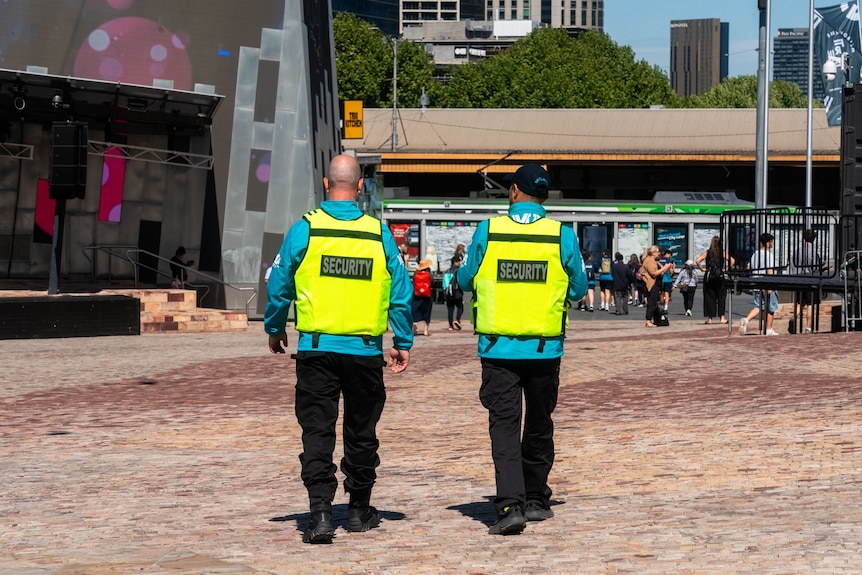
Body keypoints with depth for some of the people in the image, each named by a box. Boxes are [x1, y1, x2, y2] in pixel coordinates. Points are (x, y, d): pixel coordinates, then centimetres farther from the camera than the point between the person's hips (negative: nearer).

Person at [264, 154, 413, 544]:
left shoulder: (305, 230, -5)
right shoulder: (380, 235, -1)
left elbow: (279, 285, 0)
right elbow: (401, 294, 2)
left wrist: (274, 329, 17)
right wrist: (402, 343, 12)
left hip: (316, 348, -1)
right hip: (365, 350, 2)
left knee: (317, 431, 1)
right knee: (361, 432, 15)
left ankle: (320, 511, -11)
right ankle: (359, 510, 25)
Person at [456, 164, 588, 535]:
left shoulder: (488, 231, -5)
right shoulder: (563, 236, -3)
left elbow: (465, 280, 5)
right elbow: (579, 289, 5)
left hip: (498, 347, -1)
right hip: (545, 348, 1)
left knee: (504, 424, -2)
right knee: (539, 424, 17)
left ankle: (511, 505, -17)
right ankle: (536, 500, 27)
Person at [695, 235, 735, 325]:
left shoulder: (707, 252, 1)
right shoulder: (723, 253, 0)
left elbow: (697, 261, -9)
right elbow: (732, 261, -8)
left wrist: (702, 269, 1)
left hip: (709, 277, 0)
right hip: (720, 277, 0)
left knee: (709, 297, 5)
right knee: (721, 297, 8)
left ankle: (709, 318, 4)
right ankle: (722, 317, 4)